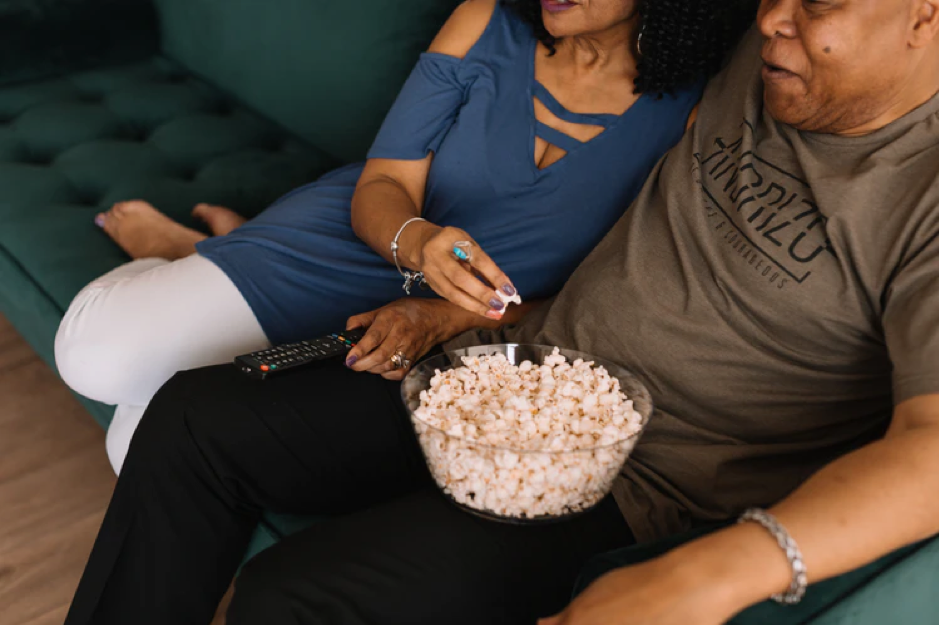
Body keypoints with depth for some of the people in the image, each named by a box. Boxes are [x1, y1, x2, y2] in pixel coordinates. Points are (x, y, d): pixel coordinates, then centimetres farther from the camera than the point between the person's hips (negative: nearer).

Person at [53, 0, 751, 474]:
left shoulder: (689, 111, -16)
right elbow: (380, 188, -7)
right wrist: (414, 240, -31)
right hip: (369, 238, 2)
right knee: (99, 350, -15)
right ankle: (193, 255, 15)